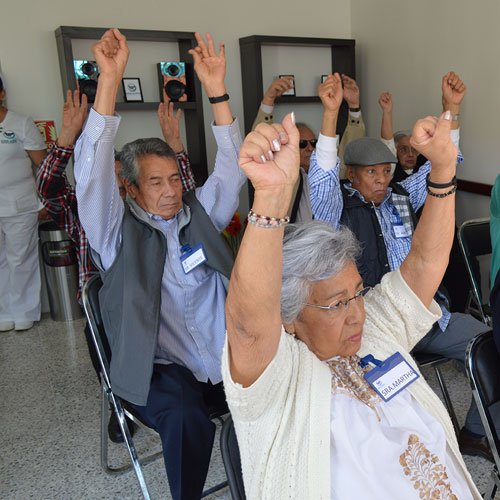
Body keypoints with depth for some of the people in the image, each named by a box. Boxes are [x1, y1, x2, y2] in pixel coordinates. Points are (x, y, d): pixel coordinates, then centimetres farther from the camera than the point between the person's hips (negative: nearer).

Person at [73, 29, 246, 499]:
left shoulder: (199, 214, 14)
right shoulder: (117, 231, 4)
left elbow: (231, 169, 6)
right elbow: (92, 170, -9)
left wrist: (216, 88, -3)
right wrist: (109, 79, -17)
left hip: (227, 358, 4)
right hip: (161, 368, -3)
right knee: (187, 421, -31)